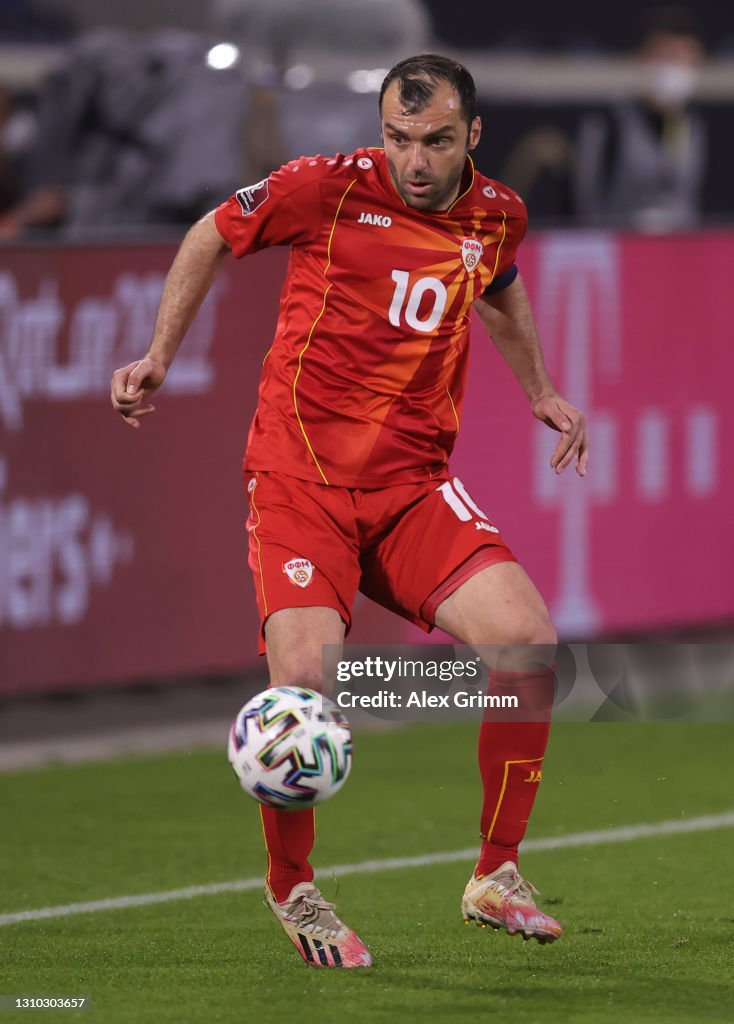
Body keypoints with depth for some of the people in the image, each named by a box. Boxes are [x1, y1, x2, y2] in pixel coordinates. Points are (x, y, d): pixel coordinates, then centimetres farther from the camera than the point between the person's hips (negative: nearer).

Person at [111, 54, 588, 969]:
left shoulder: (497, 215, 5)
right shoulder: (328, 188, -8)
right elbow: (211, 235, 9)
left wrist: (540, 392, 31)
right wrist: (159, 356, 7)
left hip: (414, 481, 4)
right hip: (300, 472, -4)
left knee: (529, 644, -17)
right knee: (304, 678, -22)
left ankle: (496, 877, 1)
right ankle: (290, 888, 6)